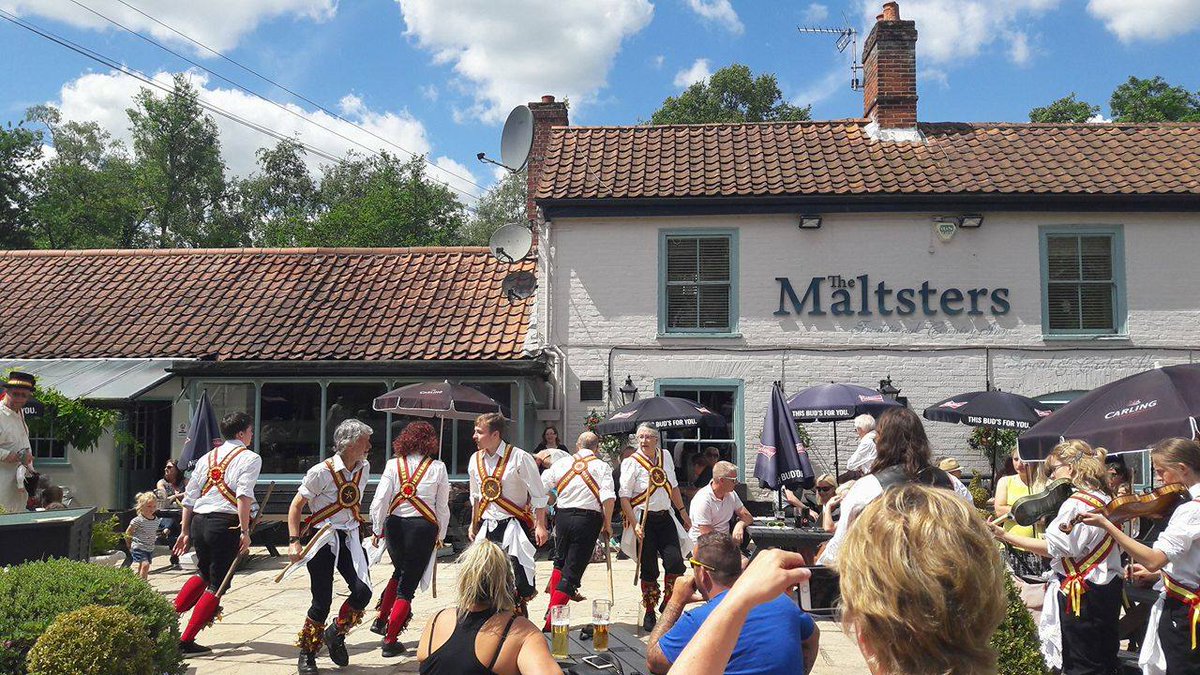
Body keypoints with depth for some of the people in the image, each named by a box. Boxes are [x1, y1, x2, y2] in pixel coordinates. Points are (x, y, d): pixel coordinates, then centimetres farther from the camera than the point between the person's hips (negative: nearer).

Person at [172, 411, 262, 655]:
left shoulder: (207, 457, 17)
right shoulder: (250, 458, -1)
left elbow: (189, 497, 16)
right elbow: (243, 495, -16)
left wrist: (185, 531, 21)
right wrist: (245, 531, -17)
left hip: (198, 522, 7)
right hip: (225, 524, -6)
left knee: (204, 573, 29)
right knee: (217, 583, 4)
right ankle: (186, 640, 4)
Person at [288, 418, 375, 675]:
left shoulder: (364, 468, 2)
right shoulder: (322, 472, -15)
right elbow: (296, 506, -10)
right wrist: (294, 541, -16)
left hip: (350, 537, 5)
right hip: (323, 538, -5)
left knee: (363, 591, -11)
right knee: (322, 601, -3)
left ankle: (335, 634, 17)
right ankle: (307, 654, 19)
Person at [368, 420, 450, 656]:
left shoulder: (393, 465, 1)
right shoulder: (437, 467, -1)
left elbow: (379, 501, -4)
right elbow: (443, 507, 3)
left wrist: (378, 529, 10)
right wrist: (441, 535, 15)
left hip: (395, 525, 3)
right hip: (423, 527, -3)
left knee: (400, 572, 29)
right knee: (408, 583, 6)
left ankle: (381, 620, 30)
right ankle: (390, 640, 6)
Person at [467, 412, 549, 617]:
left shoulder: (519, 458, -11)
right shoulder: (476, 460, 8)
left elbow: (538, 495, -7)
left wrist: (539, 525, -10)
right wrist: (474, 524, 23)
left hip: (513, 525, -6)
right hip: (486, 526, 6)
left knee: (515, 586, -9)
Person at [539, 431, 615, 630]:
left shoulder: (561, 463, 8)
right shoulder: (602, 467, 0)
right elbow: (608, 498, -12)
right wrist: (607, 524, -2)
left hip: (563, 515, 3)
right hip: (589, 518, -3)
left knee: (560, 561, 26)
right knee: (573, 569, -1)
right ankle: (550, 620, -7)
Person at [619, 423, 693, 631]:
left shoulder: (665, 456, 8)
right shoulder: (632, 463, -8)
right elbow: (624, 497, -11)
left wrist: (683, 512, 20)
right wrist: (634, 525, -17)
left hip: (665, 517, 4)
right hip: (644, 520, -4)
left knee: (675, 561, -9)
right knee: (649, 569, 0)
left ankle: (668, 605, 13)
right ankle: (649, 613, 16)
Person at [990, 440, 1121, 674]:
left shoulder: (1075, 504, -20)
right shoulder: (1105, 499, 9)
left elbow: (1051, 548, -22)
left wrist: (1005, 536, -22)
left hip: (1081, 592, -9)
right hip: (1108, 589, 9)